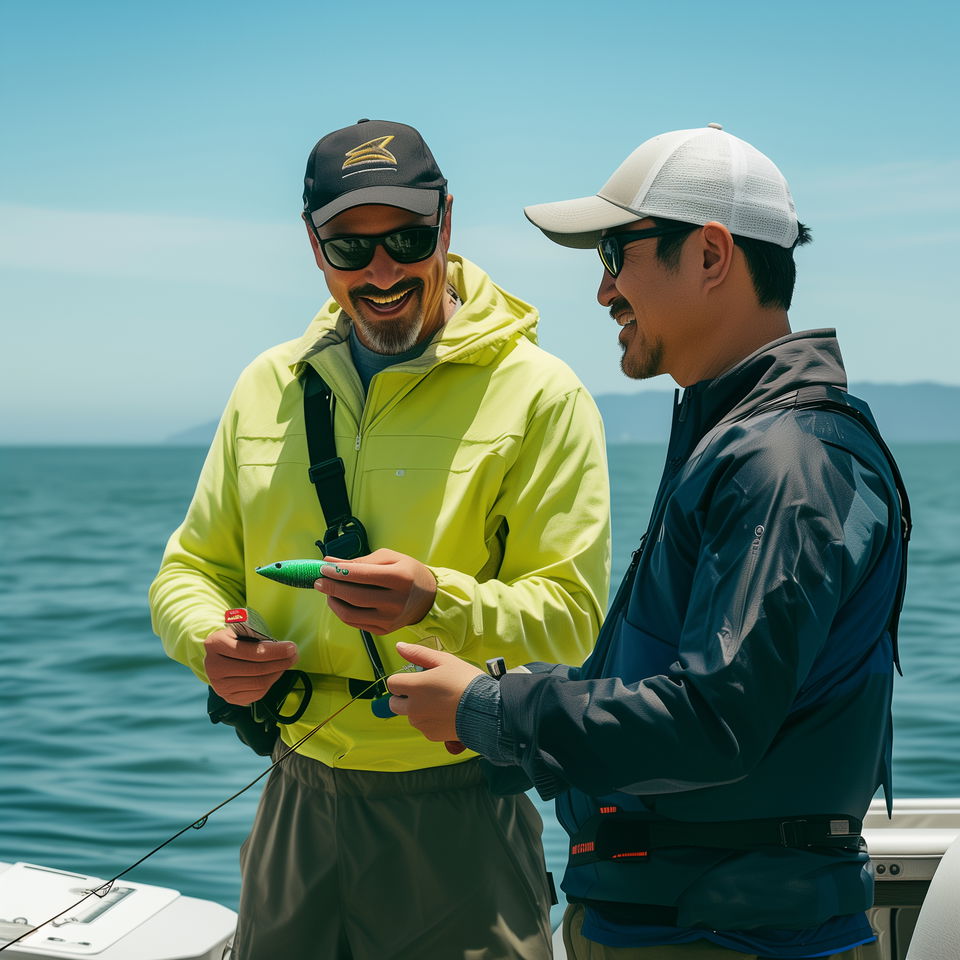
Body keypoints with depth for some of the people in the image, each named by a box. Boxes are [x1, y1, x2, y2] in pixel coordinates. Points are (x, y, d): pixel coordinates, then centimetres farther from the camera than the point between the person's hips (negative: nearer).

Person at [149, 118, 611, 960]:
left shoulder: (540, 394, -6)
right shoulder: (269, 386, 9)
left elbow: (572, 610, -10)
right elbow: (192, 568, 15)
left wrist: (437, 602, -28)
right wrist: (210, 641, -8)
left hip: (456, 814, -4)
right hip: (297, 800, 5)